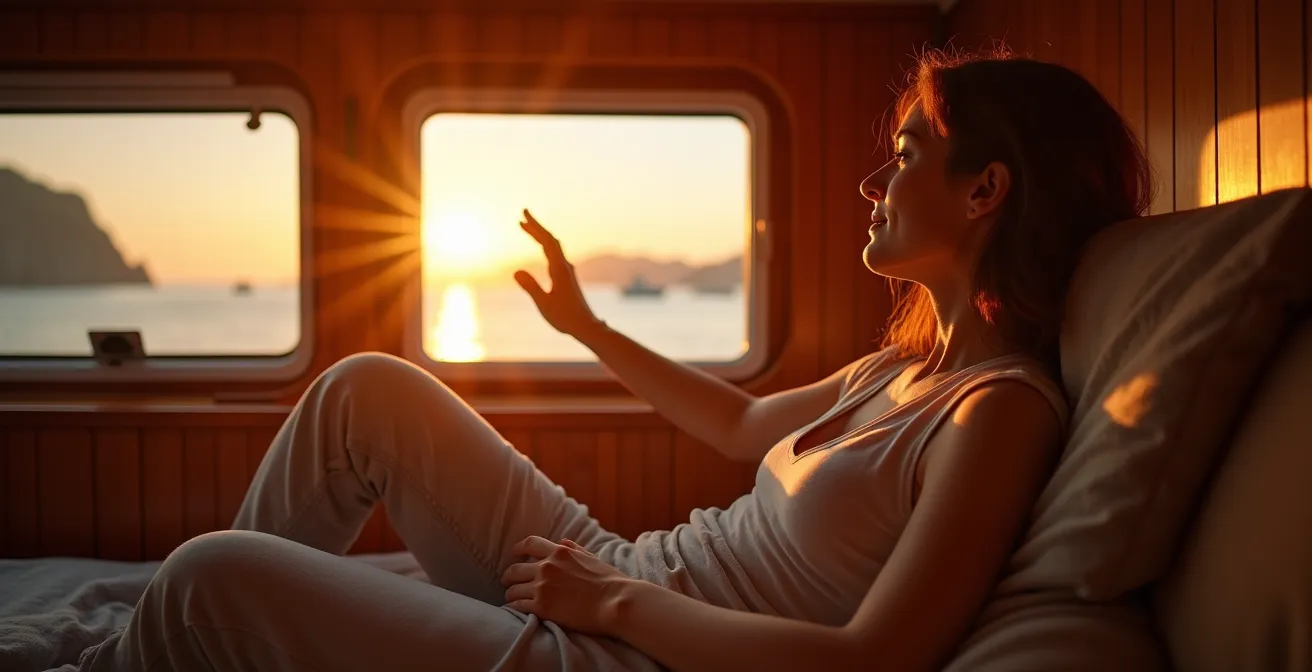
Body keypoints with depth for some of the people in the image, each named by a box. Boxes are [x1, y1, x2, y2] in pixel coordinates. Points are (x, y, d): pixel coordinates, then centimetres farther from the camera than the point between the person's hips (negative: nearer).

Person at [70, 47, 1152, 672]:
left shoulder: (1002, 405, -18)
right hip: (620, 582, 9)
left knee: (206, 579, -12)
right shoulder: (911, 365, 10)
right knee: (367, 389, 8)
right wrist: (586, 326, 26)